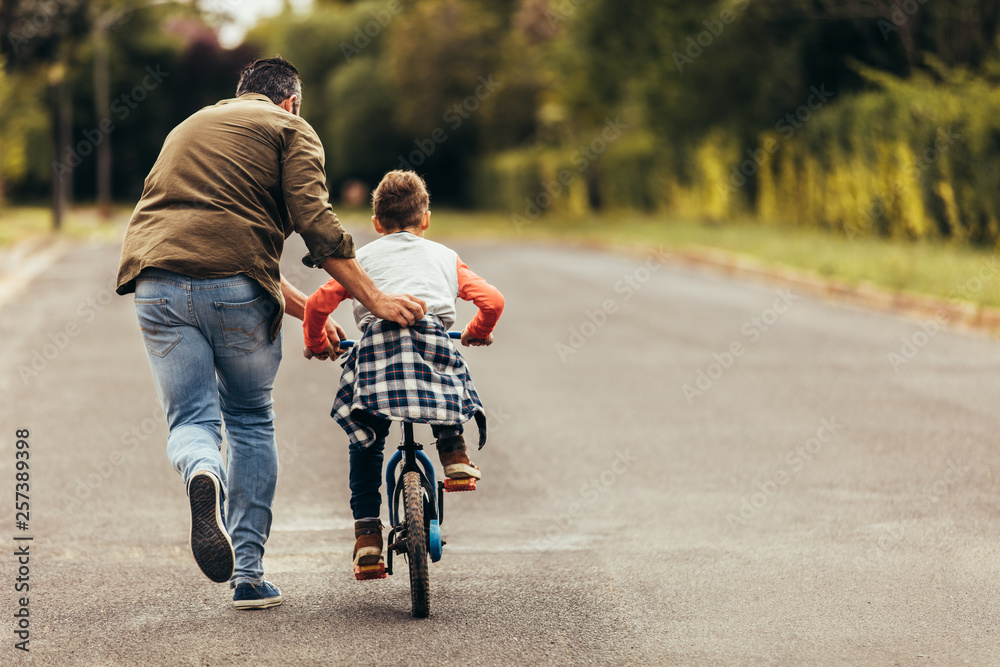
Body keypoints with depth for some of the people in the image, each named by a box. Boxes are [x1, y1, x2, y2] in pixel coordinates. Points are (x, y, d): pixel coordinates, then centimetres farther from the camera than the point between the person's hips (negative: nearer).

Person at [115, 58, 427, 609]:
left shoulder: (189, 127, 34)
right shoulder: (289, 129, 13)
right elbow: (313, 222, -5)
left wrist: (306, 310, 28)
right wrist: (374, 299, -4)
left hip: (156, 279, 4)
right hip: (236, 285, -3)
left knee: (190, 420, 8)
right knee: (251, 422, 14)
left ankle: (203, 475, -29)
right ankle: (249, 573, 11)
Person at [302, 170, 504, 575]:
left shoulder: (362, 258, 26)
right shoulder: (445, 257, 28)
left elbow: (318, 303, 16)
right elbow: (491, 301, 19)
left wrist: (315, 345, 34)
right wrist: (477, 333, 40)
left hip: (377, 344, 0)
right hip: (433, 340, 0)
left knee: (365, 441, 16)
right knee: (452, 376, 36)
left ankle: (366, 530, 8)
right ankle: (453, 451, 19)